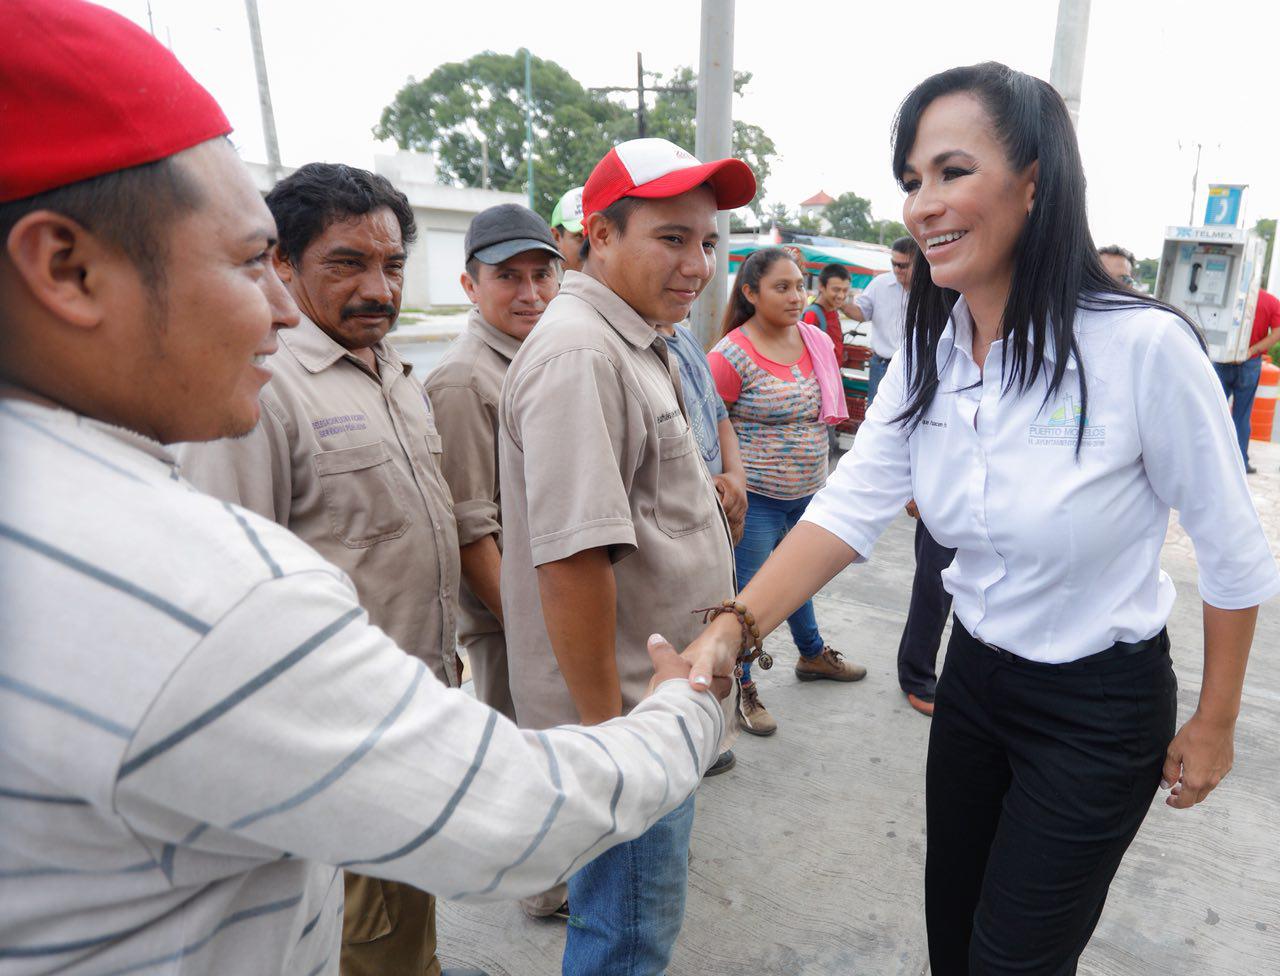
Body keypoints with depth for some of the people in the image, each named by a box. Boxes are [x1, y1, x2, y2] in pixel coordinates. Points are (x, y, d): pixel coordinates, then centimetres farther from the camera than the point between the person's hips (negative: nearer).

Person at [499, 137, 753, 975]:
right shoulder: (580, 355, -23)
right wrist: (607, 727, -22)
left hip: (655, 696, 10)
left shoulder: (637, 344, 11)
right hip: (621, 709, -10)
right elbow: (570, 560, -29)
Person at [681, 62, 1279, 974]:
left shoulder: (1144, 347, -24)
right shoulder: (928, 354, -7)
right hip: (973, 678, 5)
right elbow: (849, 507, -16)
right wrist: (732, 628, -29)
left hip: (1100, 706, -5)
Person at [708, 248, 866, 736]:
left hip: (808, 493, 7)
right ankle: (742, 688, 24)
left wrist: (816, 471, 15)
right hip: (755, 498, -7)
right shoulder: (731, 356, -17)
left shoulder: (819, 342, 3)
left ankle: (812, 654, 49)